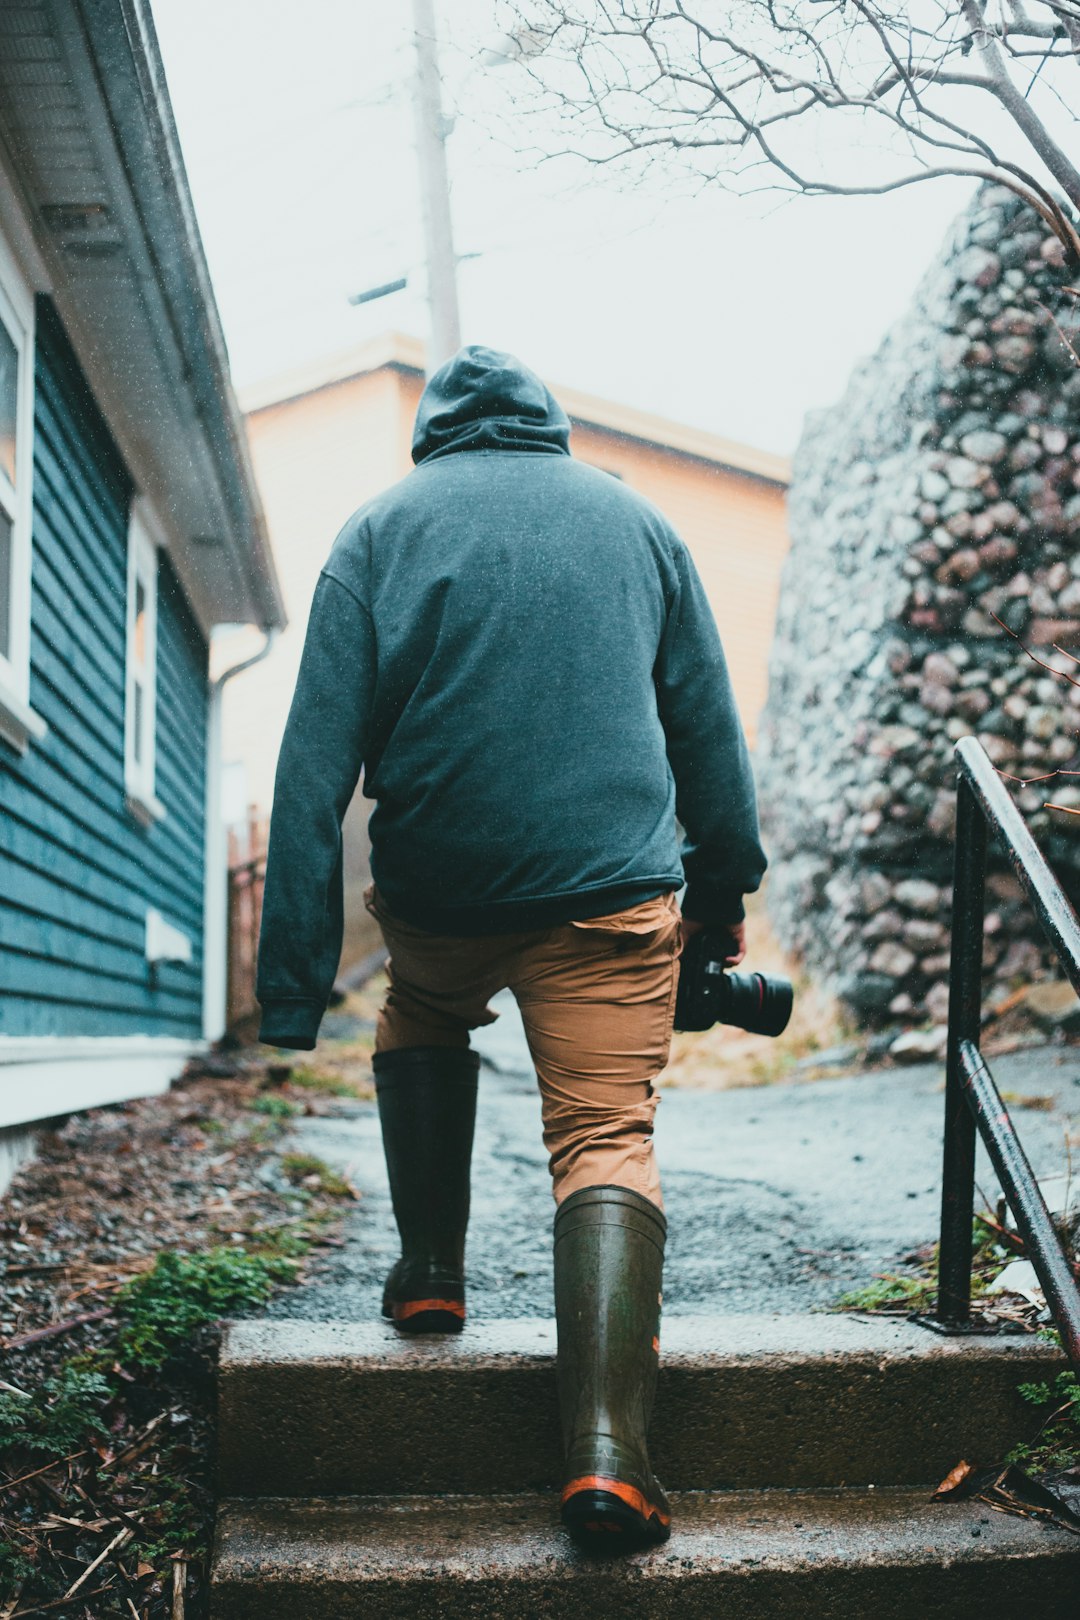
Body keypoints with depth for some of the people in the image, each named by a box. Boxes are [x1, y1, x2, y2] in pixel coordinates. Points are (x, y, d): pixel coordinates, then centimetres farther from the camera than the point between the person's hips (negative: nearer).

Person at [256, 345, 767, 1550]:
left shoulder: (382, 525, 6)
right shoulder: (634, 517, 12)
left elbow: (318, 756, -3)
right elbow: (710, 729, 14)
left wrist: (294, 975, -4)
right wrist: (724, 893, 22)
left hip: (438, 884, 1)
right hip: (611, 884, 0)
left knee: (423, 1024, 31)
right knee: (606, 1136, -1)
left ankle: (429, 1273, 25)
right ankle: (606, 1447, -15)